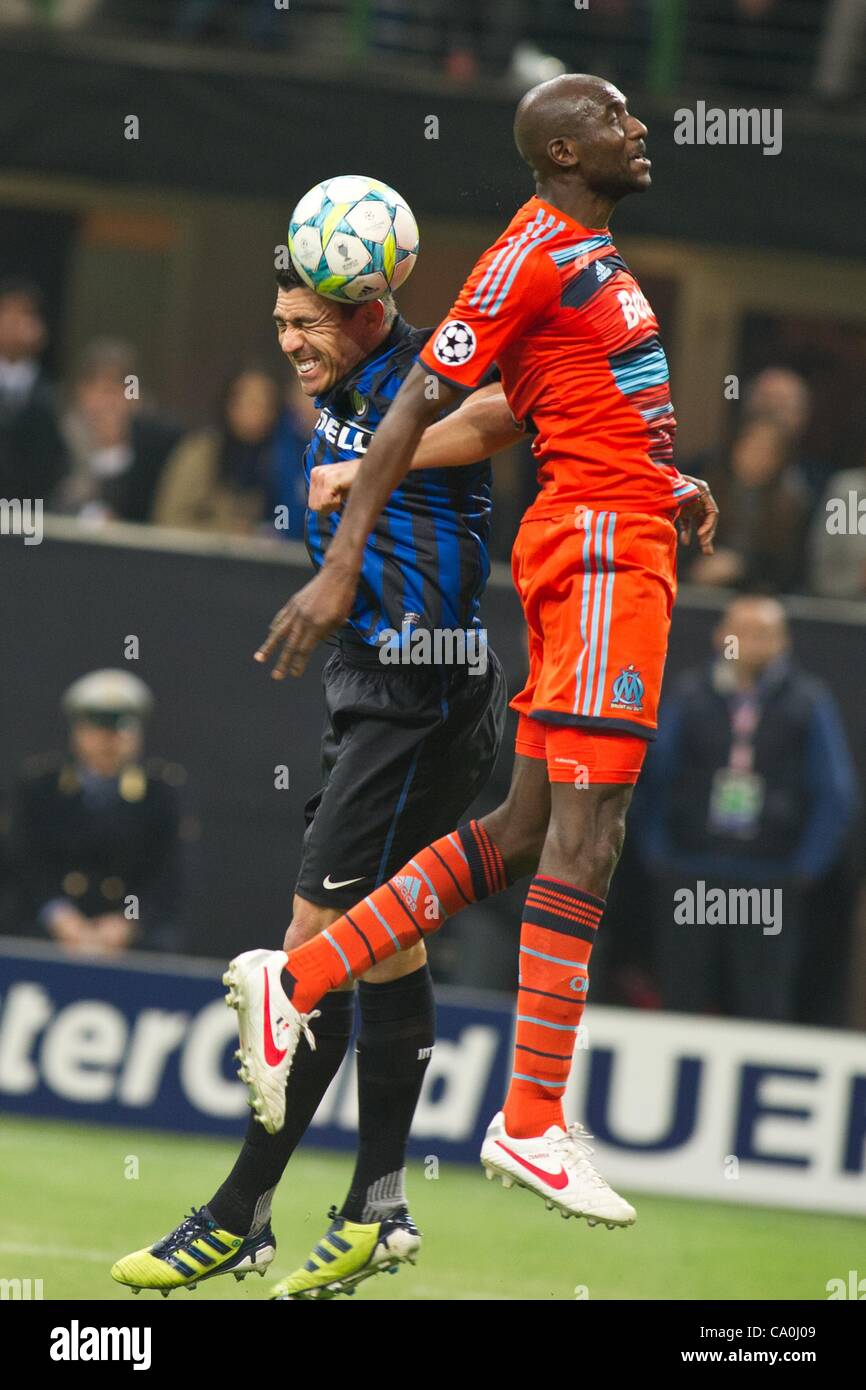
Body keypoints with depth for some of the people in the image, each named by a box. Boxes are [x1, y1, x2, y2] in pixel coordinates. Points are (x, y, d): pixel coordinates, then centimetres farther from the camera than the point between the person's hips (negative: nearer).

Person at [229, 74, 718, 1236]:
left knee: (529, 828, 8)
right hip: (598, 543, -10)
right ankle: (533, 1122, -11)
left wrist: (664, 483, 17)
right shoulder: (533, 254, -10)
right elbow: (419, 406, -13)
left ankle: (294, 983, 11)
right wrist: (342, 564, -18)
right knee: (586, 828, -11)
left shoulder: (595, 255, 19)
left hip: (623, 535, 10)